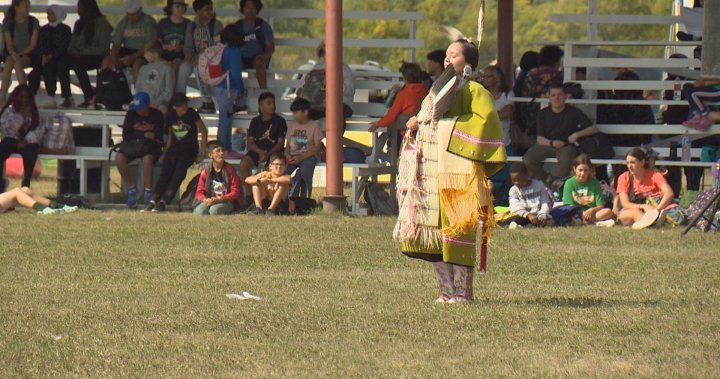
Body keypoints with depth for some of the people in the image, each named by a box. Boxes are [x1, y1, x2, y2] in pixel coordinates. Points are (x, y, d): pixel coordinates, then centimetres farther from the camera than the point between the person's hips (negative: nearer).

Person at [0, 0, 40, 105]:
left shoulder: (33, 22, -1)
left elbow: (33, 45, -5)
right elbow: (9, 43, -3)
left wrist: (20, 54, -19)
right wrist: (13, 53, -25)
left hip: (29, 55, -1)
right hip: (13, 54, 1)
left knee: (17, 63, -35)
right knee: (9, 62, -34)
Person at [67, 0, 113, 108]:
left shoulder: (102, 23, -5)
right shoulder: (79, 23, 16)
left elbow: (104, 48, -13)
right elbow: (73, 43, 15)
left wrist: (83, 52, -19)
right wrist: (72, 51, -10)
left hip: (97, 57, -6)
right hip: (81, 56, 6)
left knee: (77, 64, -35)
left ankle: (89, 97, -26)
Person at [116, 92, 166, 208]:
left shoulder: (157, 115, -5)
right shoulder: (131, 114, 0)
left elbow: (158, 137, -10)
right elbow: (126, 136, -5)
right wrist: (144, 135, -15)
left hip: (151, 147, -3)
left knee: (147, 158, -39)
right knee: (119, 158, -29)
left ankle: (148, 192, -27)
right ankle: (131, 189, -13)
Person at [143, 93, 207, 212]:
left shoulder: (191, 114, -6)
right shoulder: (171, 115, 6)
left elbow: (203, 131, -2)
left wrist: (202, 152, -5)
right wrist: (166, 151, 9)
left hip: (189, 149, -4)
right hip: (174, 148, 4)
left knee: (179, 172, -26)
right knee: (165, 173, -19)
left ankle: (163, 201, -34)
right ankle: (153, 200, -28)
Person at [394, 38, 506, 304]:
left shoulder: (474, 91, -2)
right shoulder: (439, 89, 22)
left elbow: (486, 120, -17)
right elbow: (427, 121, 25)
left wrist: (451, 128, -15)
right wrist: (416, 125, 3)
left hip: (457, 168, -8)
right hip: (431, 169, 8)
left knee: (455, 227, -9)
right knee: (432, 231, 4)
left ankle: (462, 292, -6)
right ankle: (447, 290, 8)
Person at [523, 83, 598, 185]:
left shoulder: (573, 112, 4)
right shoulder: (543, 114, 10)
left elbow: (594, 129, 4)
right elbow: (540, 139, 4)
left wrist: (577, 134, -12)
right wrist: (552, 143, -16)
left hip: (566, 146, -2)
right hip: (547, 145, 2)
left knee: (565, 160, -39)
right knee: (527, 160, -27)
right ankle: (548, 180, -2)